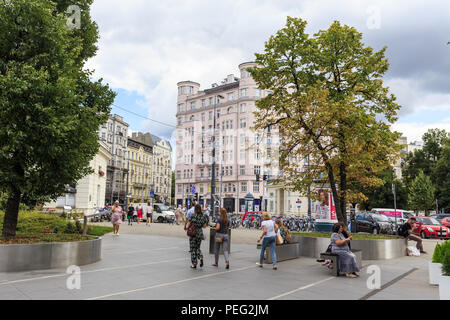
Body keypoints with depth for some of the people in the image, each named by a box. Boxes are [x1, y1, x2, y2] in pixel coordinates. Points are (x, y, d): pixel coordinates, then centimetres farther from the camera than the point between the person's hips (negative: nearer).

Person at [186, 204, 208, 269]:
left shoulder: (193, 215, -10)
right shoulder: (203, 216, 0)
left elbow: (188, 224, -8)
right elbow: (204, 226, 3)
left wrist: (188, 227, 13)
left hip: (193, 233, -3)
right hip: (200, 233, 4)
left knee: (193, 249, 6)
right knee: (197, 247, 20)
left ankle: (194, 264, 8)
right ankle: (200, 257, -6)